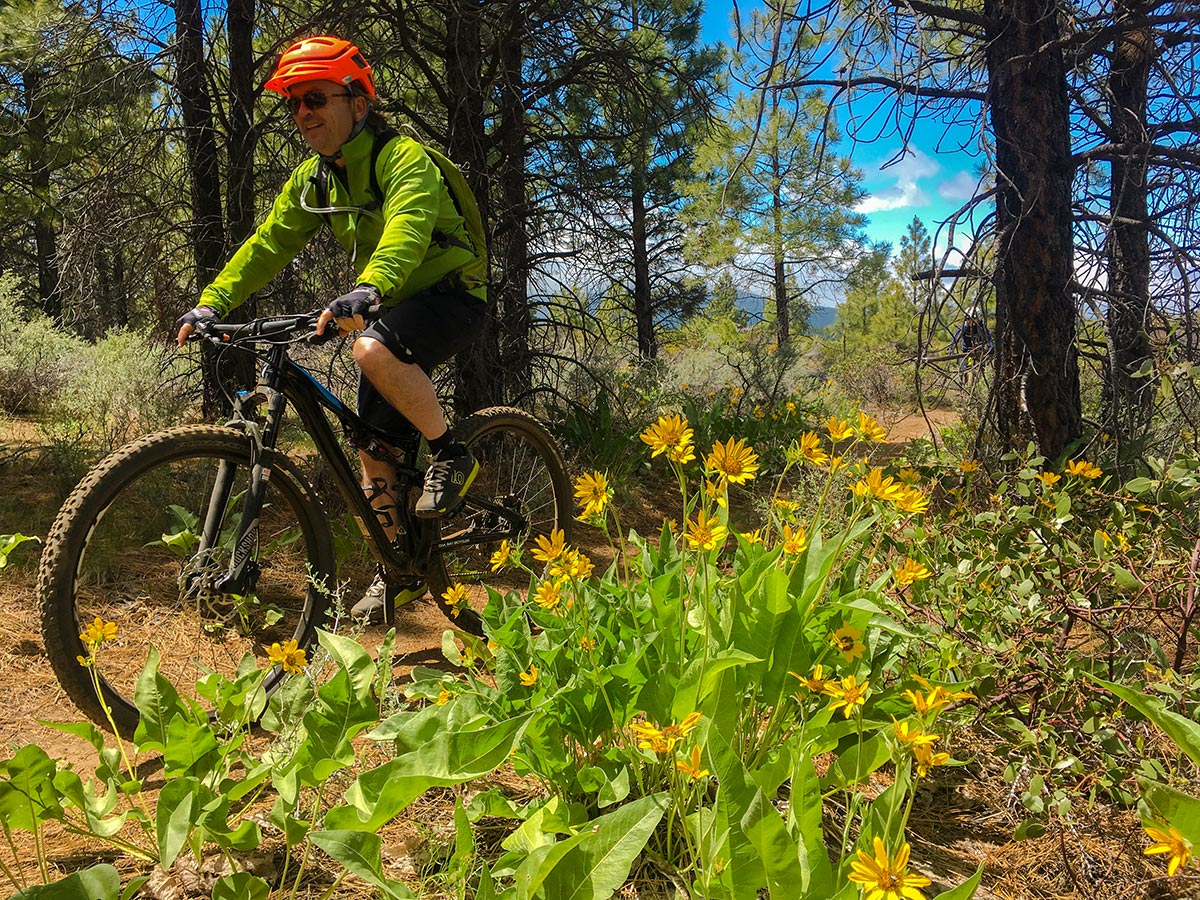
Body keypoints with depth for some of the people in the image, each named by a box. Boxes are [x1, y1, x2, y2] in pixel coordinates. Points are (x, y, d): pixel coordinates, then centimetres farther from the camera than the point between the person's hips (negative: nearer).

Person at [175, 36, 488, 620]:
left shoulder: (403, 157, -19)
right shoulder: (312, 179, 5)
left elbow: (407, 226, -38)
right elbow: (268, 244, 1)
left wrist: (368, 289, -57)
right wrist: (212, 303, -13)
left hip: (451, 294, -7)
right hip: (393, 305, 8)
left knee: (373, 351, -37)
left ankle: (451, 454, -17)